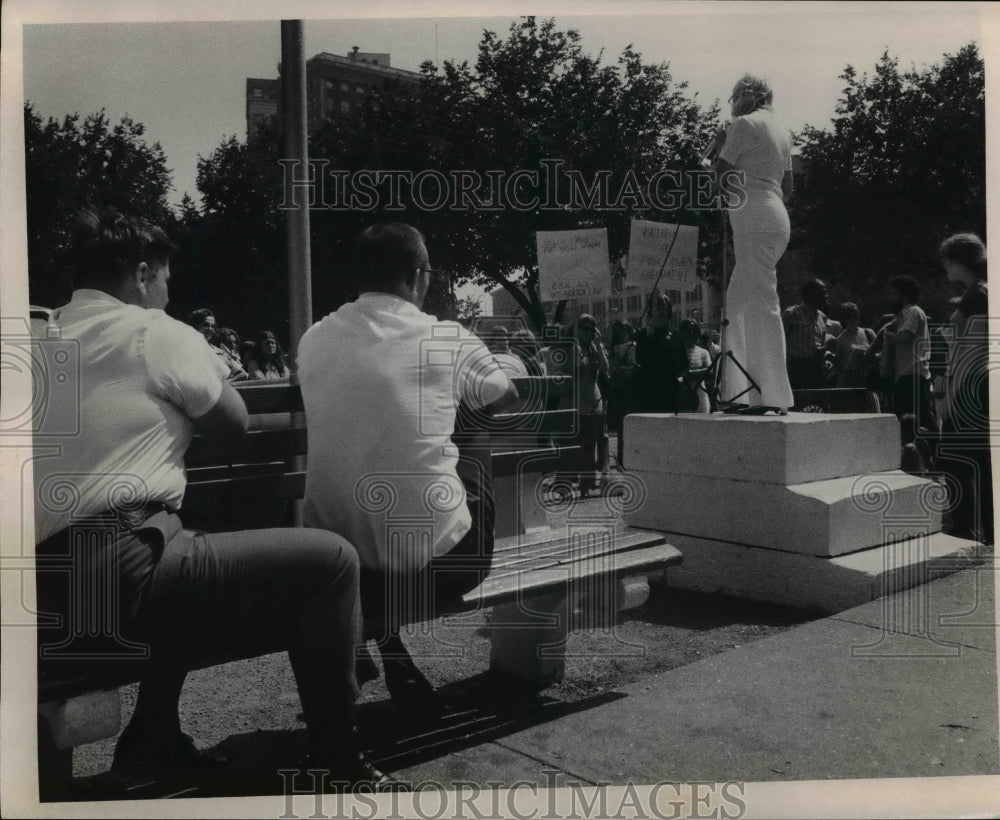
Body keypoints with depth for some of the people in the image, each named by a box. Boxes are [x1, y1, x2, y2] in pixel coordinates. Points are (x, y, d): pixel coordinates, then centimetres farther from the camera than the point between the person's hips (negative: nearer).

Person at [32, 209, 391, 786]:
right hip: (120, 572, -9)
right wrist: (206, 362, 23)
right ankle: (339, 763, 3)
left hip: (49, 589, 9)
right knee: (330, 559, -6)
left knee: (188, 563, 37)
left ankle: (152, 744, 32)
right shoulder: (154, 332, -2)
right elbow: (234, 421, 10)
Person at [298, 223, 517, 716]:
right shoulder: (448, 341, -7)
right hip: (429, 557, -2)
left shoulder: (314, 340, 2)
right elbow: (505, 402, 13)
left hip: (334, 554, 3)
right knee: (472, 472, 25)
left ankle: (377, 631, 17)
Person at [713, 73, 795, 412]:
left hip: (754, 221, -9)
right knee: (737, 300, 11)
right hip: (776, 221, 9)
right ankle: (741, 389, 12)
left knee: (762, 303, -12)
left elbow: (720, 172, -3)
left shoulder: (745, 124, -2)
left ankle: (774, 396, -14)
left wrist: (720, 143, 13)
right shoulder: (781, 133, 23)